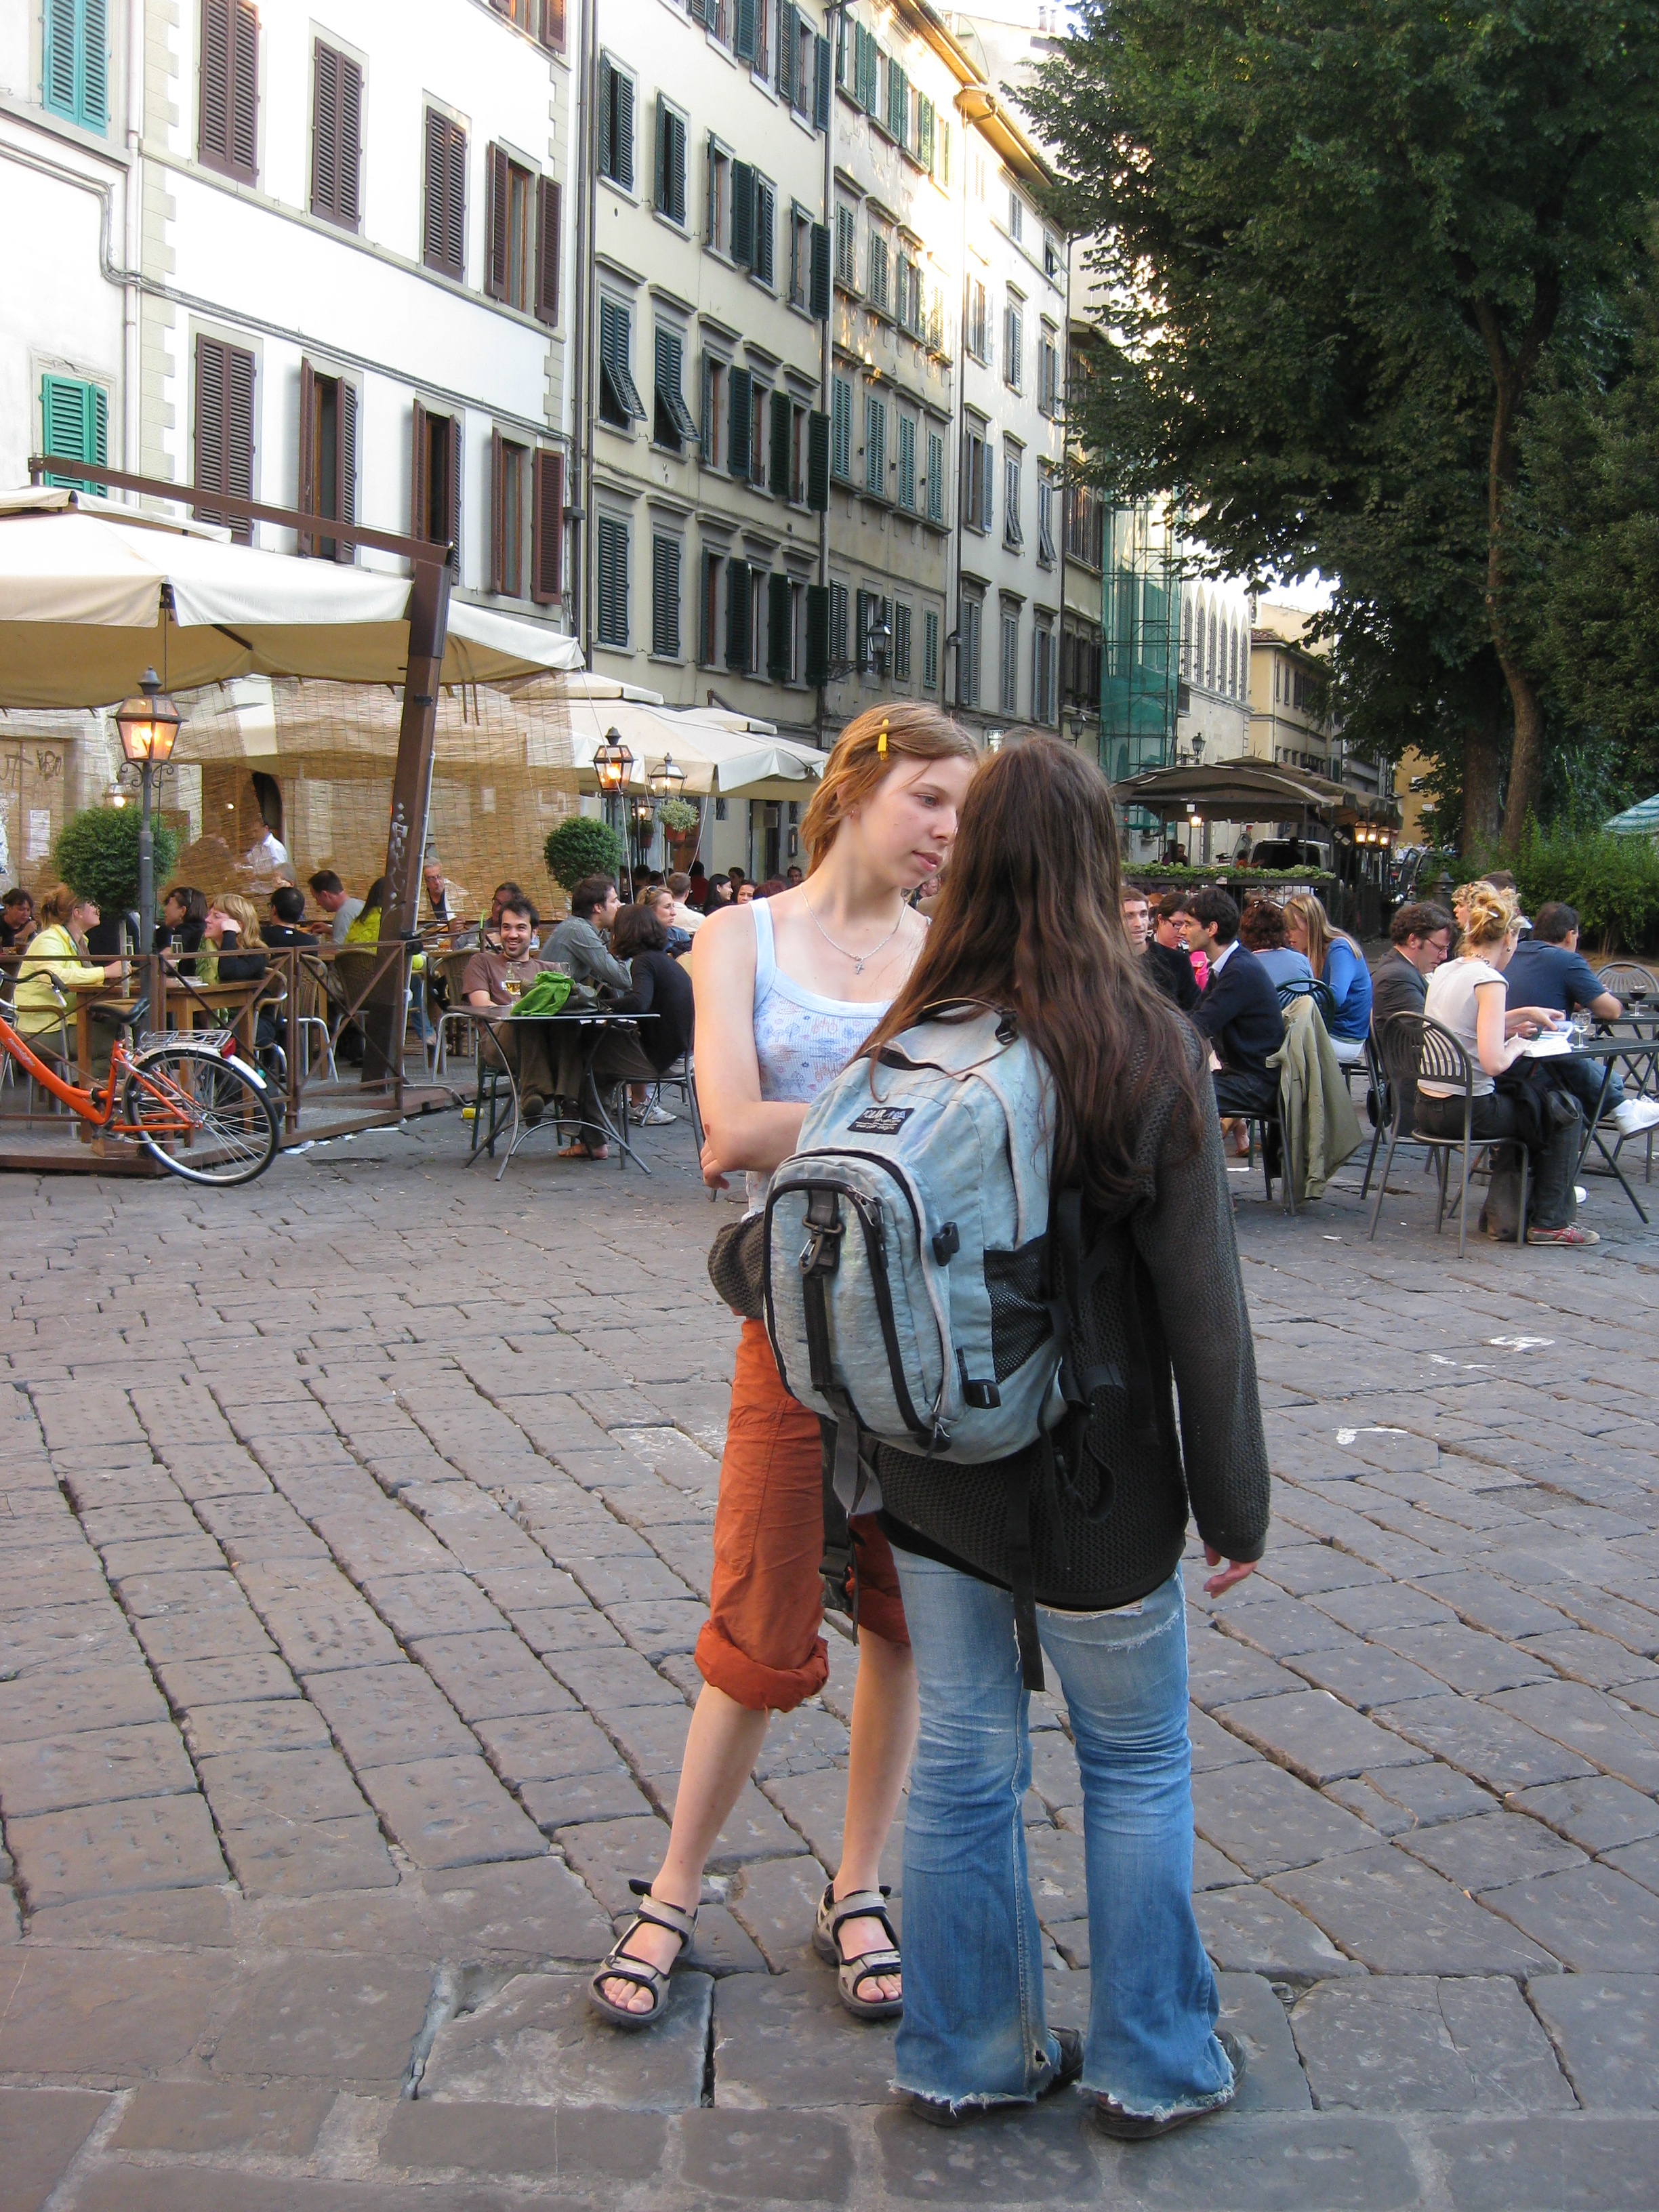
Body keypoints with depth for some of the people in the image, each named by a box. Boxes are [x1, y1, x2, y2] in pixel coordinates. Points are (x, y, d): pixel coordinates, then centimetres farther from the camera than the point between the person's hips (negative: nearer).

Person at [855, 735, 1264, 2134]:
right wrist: (1234, 1496, -3)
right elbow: (1200, 1297, -13)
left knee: (965, 1760, 15)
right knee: (1137, 1768, 15)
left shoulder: (908, 1046, -5)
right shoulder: (1149, 1047, -15)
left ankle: (969, 2055, 29)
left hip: (932, 1476, 4)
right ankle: (1151, 2066, 28)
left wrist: (869, 1457, 13)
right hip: (1094, 1487, -3)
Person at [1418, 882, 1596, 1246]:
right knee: (1565, 1110, 16)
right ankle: (1551, 1222, 20)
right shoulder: (1490, 981, -17)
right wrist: (1518, 1043, -5)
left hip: (1428, 1107, 8)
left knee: (1532, 1094, 33)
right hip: (1468, 1112, -8)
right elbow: (1494, 1062, -24)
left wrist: (1522, 1015, 27)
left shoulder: (1444, 971, 7)